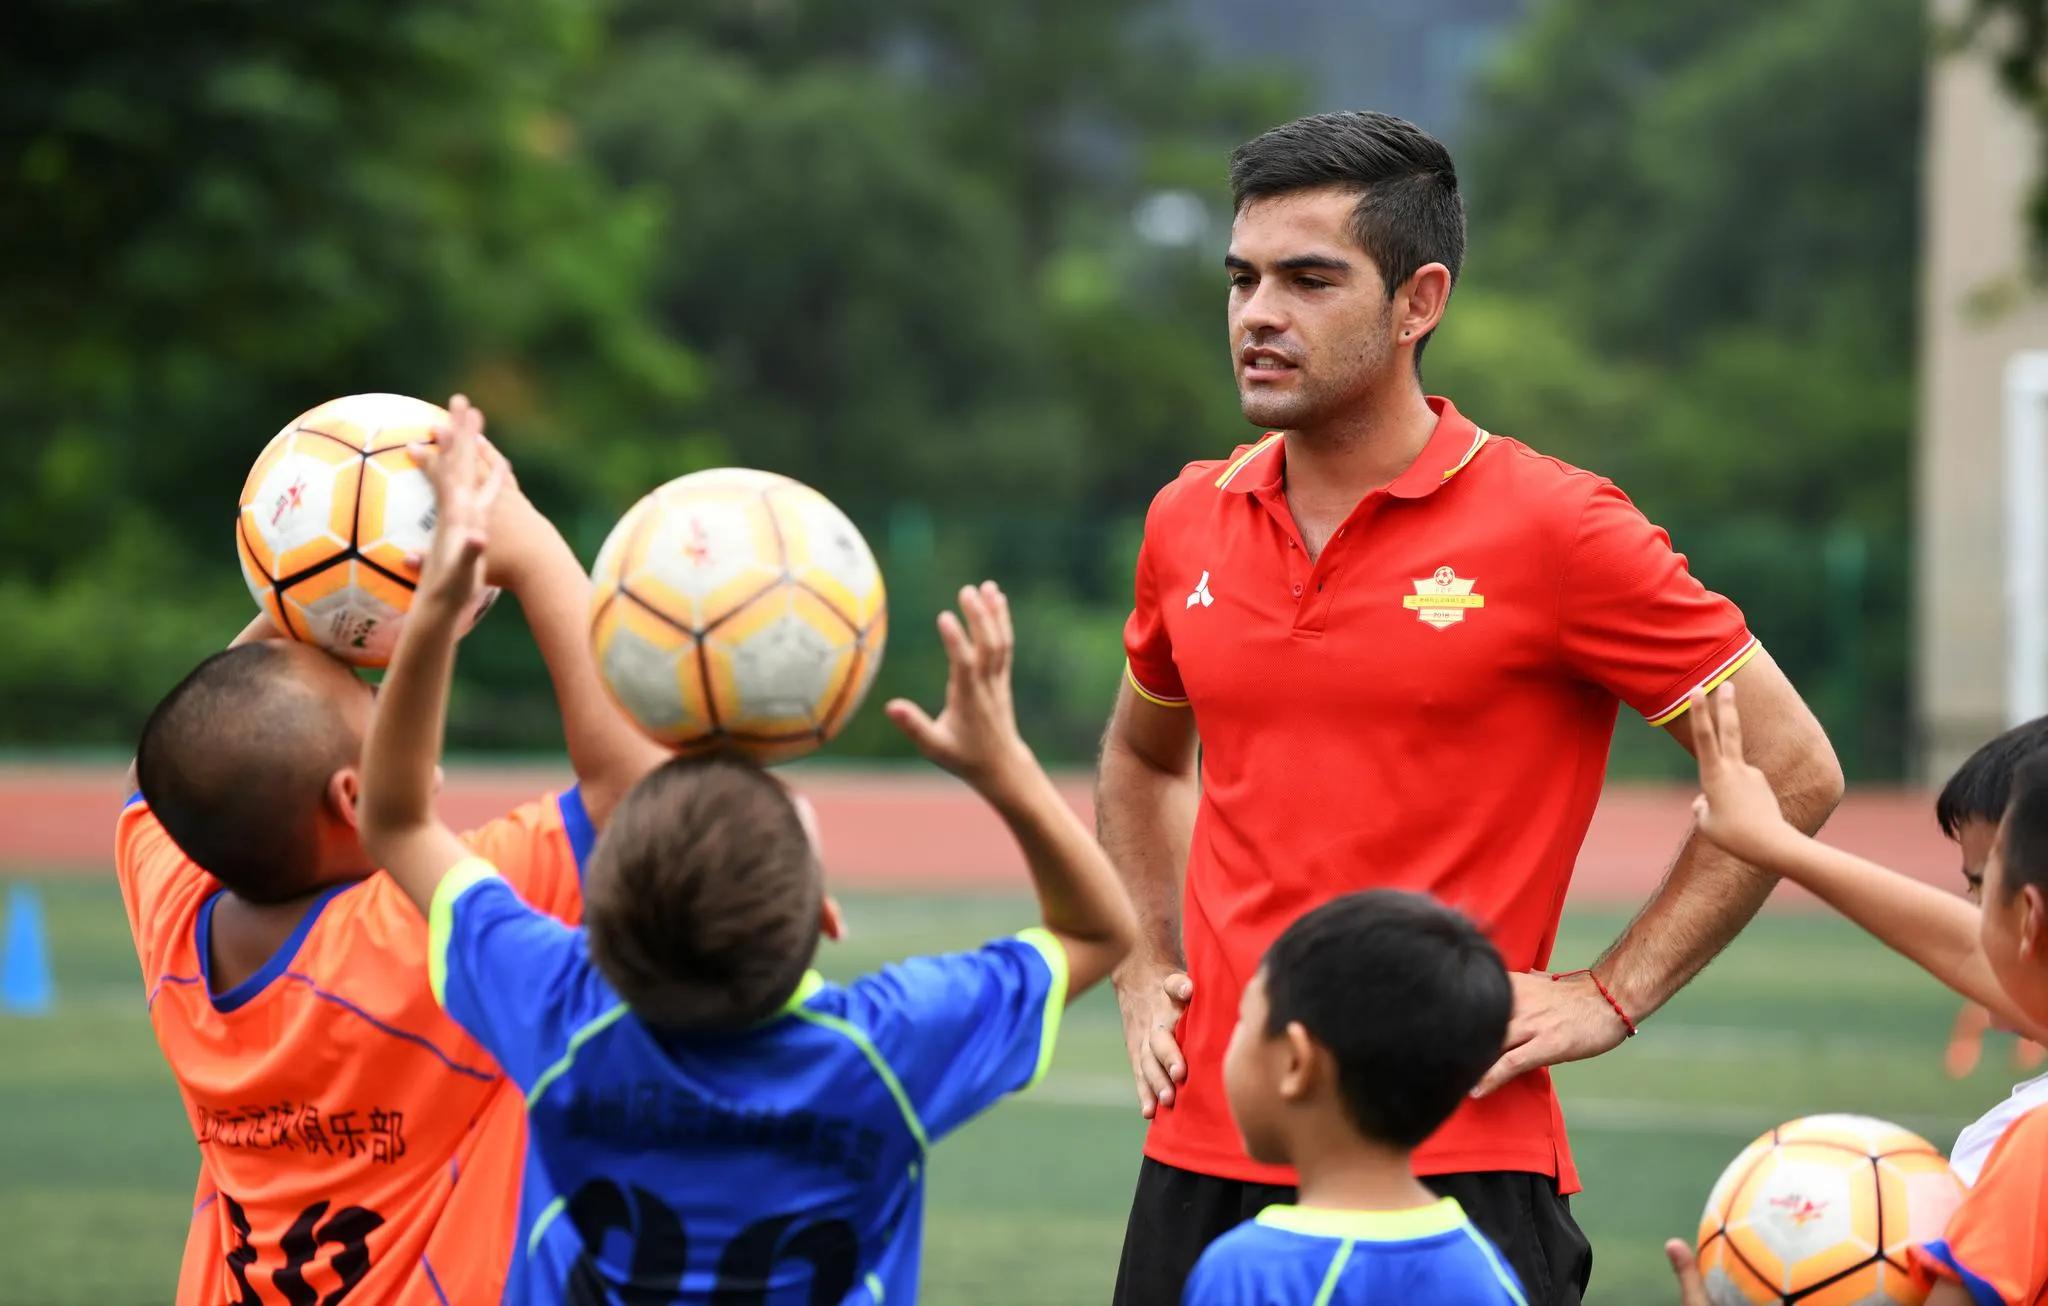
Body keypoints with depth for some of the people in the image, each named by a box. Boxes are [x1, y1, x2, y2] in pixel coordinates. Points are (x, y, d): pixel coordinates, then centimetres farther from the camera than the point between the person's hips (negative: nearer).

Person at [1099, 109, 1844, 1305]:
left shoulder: (1554, 527, -7)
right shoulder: (1190, 522, 8)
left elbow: (1792, 769, -3)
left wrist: (1612, 995, -5)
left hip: (1455, 1169, -5)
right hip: (1205, 1152, 5)